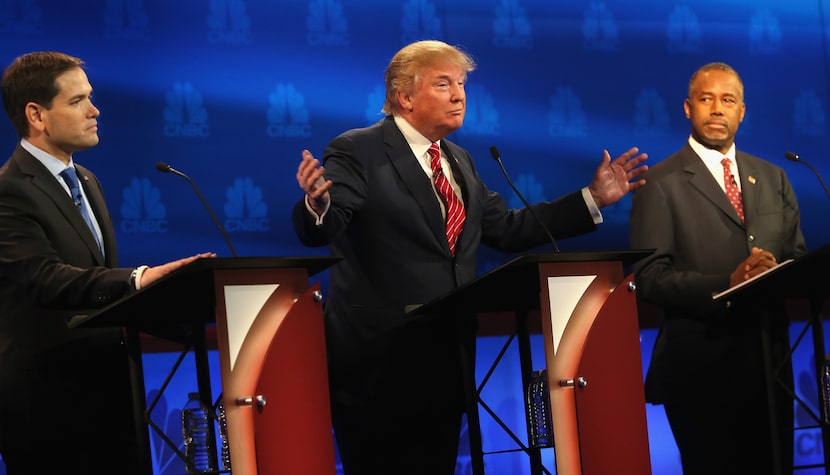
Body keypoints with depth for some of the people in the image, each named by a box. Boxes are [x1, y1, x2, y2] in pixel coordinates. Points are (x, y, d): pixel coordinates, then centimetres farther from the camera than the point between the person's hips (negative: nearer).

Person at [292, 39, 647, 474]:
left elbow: (507, 229, 16)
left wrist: (592, 199, 11)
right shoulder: (357, 153, -9)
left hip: (445, 354, 7)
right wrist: (317, 204, -45)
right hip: (377, 358, -7)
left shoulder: (459, 161, 15)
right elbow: (320, 232, -20)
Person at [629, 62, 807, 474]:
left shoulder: (773, 179, 14)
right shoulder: (661, 183, -2)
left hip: (768, 361, 5)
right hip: (700, 365, -5)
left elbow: (799, 259, 12)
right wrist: (727, 284, -22)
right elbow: (649, 279, -10)